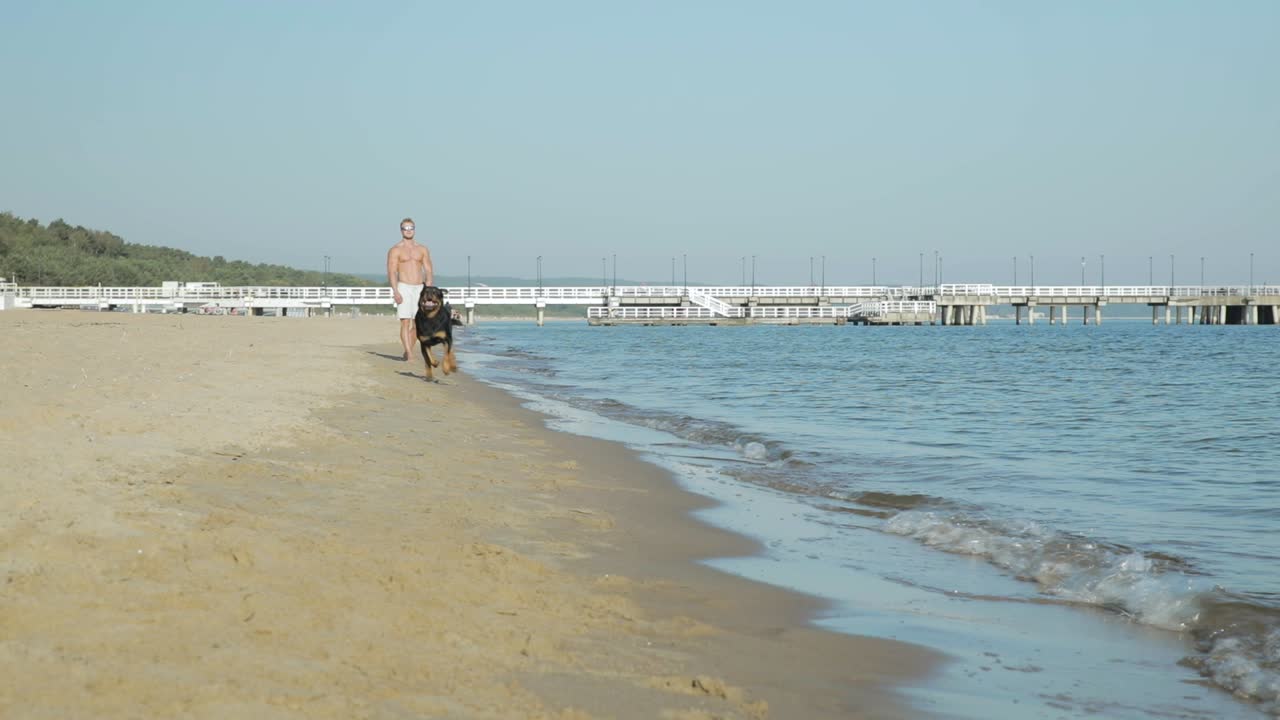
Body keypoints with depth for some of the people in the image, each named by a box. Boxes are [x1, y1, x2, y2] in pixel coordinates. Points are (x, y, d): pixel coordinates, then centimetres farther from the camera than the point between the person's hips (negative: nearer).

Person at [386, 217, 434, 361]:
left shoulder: (422, 249, 12)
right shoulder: (395, 250, 1)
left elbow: (429, 271, 9)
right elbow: (391, 272, -7)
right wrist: (395, 292, -19)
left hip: (420, 289, 4)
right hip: (404, 288, -4)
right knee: (405, 322, -12)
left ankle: (408, 350, 19)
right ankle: (409, 353, -16)